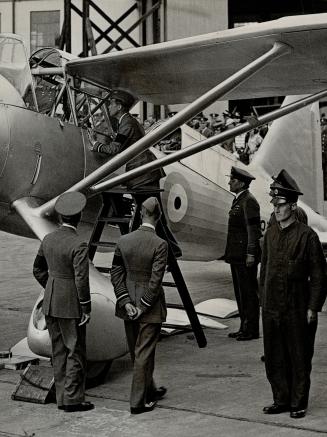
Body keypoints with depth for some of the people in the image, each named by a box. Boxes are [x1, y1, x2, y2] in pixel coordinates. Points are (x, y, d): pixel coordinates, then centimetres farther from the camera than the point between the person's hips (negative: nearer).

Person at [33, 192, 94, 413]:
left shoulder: (48, 239, 3)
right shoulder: (79, 245, -19)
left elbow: (38, 269, 14)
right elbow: (81, 280, -20)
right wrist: (87, 309, -12)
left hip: (50, 303, 7)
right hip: (71, 305, -7)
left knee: (59, 352, 14)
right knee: (76, 352, 4)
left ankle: (62, 397, 20)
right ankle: (73, 399, 7)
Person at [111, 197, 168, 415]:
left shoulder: (123, 241, -3)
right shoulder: (160, 244, -18)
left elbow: (116, 274, -1)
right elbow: (155, 280, -19)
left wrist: (126, 302, -2)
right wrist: (143, 307, -10)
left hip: (129, 306, 5)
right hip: (150, 307, -5)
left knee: (137, 353, 19)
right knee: (144, 354, 5)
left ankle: (150, 390, 38)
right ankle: (138, 401, 11)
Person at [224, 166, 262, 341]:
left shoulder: (249, 202, -13)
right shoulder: (238, 200, 17)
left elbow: (253, 230, -18)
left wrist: (251, 254, -21)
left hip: (245, 256, -10)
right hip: (237, 255, 10)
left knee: (248, 293, -4)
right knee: (240, 293, 13)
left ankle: (251, 330, 3)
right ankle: (245, 328, 21)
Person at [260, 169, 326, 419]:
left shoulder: (306, 235, -11)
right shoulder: (271, 233, 7)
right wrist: (264, 298, 13)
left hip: (297, 309, -6)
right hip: (271, 307, 6)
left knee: (299, 358, 6)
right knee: (274, 358, 12)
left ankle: (299, 404, 19)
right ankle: (281, 400, 26)